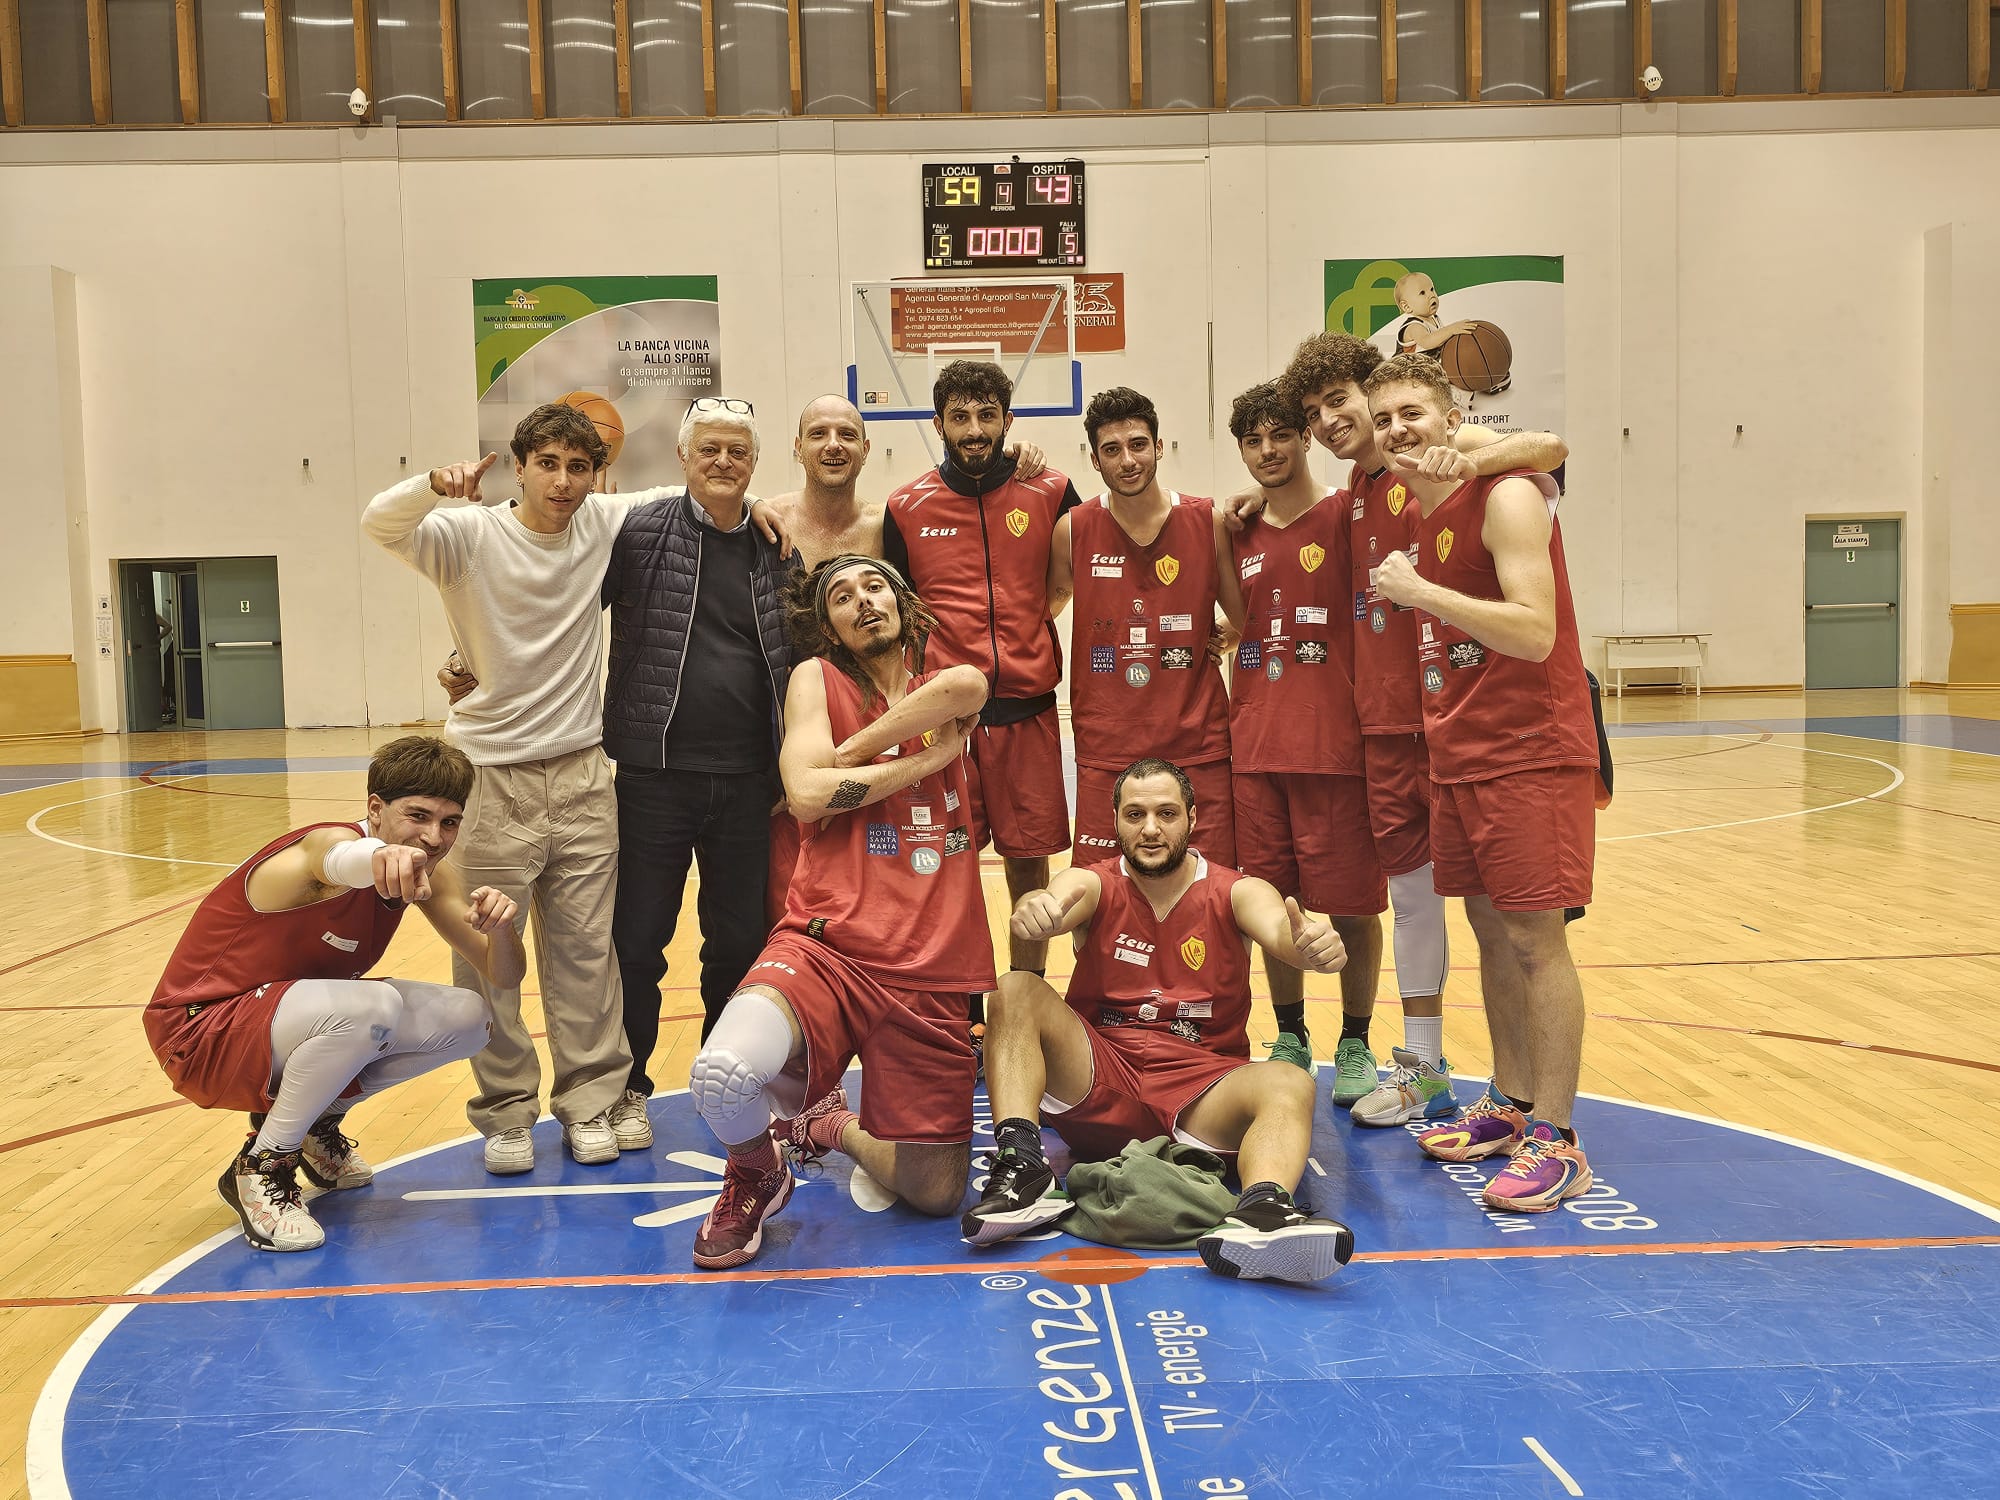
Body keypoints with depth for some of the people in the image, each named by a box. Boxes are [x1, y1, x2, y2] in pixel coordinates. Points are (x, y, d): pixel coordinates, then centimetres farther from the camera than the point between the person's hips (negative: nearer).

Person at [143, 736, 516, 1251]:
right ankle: (260, 1167, -12)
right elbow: (339, 860, -53)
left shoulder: (430, 873, -4)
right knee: (371, 1008, -34)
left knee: (465, 1019, -7)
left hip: (290, 1024, 8)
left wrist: (500, 926, -27)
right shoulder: (330, 841, -26)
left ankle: (316, 1120, 13)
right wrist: (382, 857, -78)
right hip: (200, 1032, -8)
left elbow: (504, 975, -3)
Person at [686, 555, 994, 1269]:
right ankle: (756, 1173, 3)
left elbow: (966, 685, -14)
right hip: (828, 945, -2)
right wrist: (928, 757, -5)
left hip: (931, 969, 3)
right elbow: (806, 794, -10)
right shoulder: (817, 679, 7)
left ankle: (834, 1125, 35)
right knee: (724, 1076, -34)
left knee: (934, 1194, 3)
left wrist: (841, 759, -12)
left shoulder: (945, 682, 13)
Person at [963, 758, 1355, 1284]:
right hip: (1097, 1085, 1)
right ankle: (1021, 1168, -34)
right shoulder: (1094, 885, 4)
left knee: (1290, 1085, -28)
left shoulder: (1235, 893, 3)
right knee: (1017, 992, -20)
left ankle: (1261, 1211, -56)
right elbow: (1056, 901, -21)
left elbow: (1281, 930, -19)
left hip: (1198, 1093, -1)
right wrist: (1036, 911, -46)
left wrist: (1309, 944, -45)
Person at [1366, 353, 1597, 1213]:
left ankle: (1556, 1141, 2)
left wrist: (1422, 592, -22)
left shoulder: (1506, 498, -13)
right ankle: (1510, 1106, 25)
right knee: (1490, 929, 13)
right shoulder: (1414, 518, 12)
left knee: (1533, 936, -6)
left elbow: (1534, 633, -23)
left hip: (1532, 754, -8)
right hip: (1458, 755, 8)